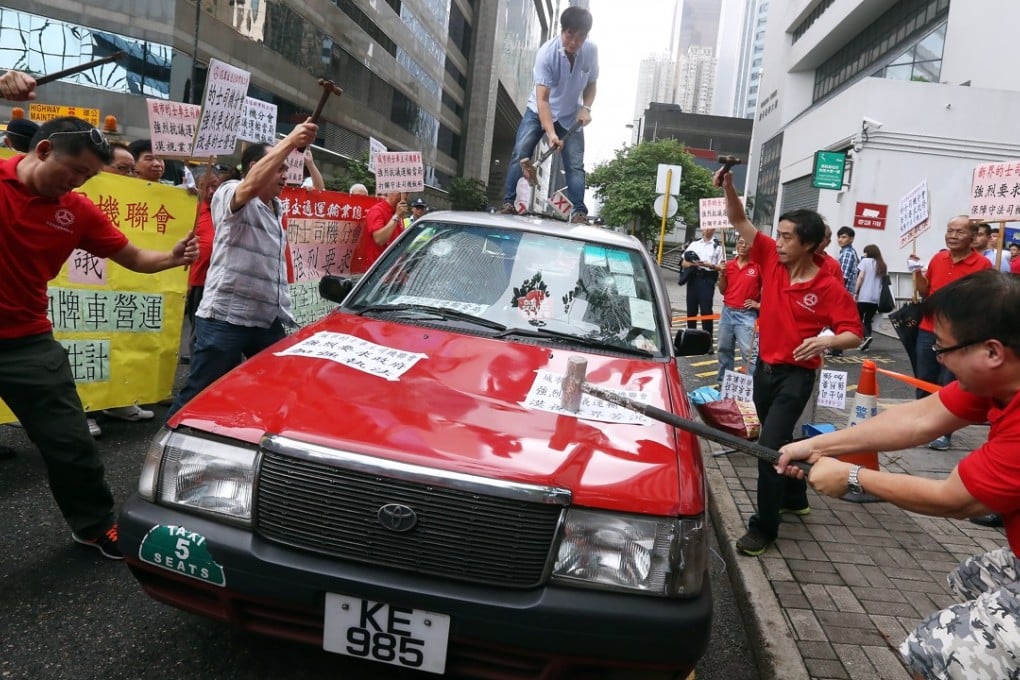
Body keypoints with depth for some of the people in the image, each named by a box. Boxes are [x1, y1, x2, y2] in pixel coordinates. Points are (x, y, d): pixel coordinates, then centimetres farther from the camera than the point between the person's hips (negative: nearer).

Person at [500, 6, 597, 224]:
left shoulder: (592, 52, -16)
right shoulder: (546, 53, -27)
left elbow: (590, 85, 3)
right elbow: (542, 98, -32)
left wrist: (586, 108, -18)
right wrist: (551, 133, -43)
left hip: (571, 116, 2)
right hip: (539, 112, -2)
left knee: (575, 164, -9)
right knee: (520, 154, -16)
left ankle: (579, 212, -10)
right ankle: (509, 203, -12)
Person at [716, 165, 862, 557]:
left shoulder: (828, 287, -16)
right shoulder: (772, 260, -3)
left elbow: (854, 334, -12)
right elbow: (740, 222, -1)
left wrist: (826, 341, -32)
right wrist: (728, 186, -15)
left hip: (795, 376, -6)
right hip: (764, 367, 6)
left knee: (770, 447, -11)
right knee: (778, 442, 21)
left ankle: (764, 528, 2)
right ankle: (795, 499, 44)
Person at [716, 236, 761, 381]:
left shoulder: (758, 265, -6)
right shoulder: (729, 265, 8)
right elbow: (723, 291, 11)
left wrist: (760, 304, -6)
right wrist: (722, 274, -3)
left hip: (746, 315, -5)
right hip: (727, 312, 5)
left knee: (748, 352, -10)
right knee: (724, 349, 13)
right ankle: (723, 380, 26)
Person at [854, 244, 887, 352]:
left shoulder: (865, 261, 1)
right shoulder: (883, 265, 16)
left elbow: (860, 277, -7)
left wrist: (856, 293, -5)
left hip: (864, 297, -5)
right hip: (876, 298, 5)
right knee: (868, 320, 12)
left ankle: (866, 337, -21)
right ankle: (865, 344, 7)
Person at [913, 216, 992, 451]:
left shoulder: (982, 264, -8)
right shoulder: (937, 259, 6)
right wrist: (918, 273, -3)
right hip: (928, 331, 4)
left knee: (948, 386, 2)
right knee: (924, 383, 9)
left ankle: (944, 433, 13)